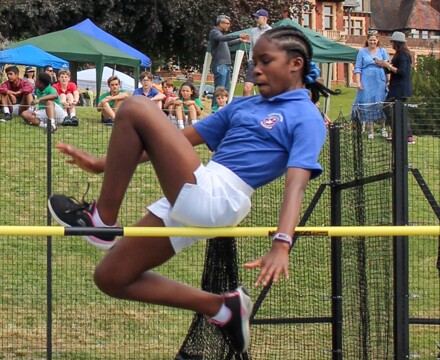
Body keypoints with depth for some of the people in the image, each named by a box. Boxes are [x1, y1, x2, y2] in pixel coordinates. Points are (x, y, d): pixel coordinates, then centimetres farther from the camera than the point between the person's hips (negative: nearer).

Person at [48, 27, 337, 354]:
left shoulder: (307, 118, -1)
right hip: (186, 204, 9)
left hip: (214, 198, -9)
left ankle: (102, 220, -6)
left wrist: (282, 244, -32)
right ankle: (222, 307, 16)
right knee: (111, 278, 10)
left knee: (136, 109, -14)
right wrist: (104, 164, 21)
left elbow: (296, 183, -16)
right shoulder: (243, 106, 22)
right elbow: (181, 140, 24)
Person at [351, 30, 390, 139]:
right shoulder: (362, 52, 7)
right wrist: (358, 82, -6)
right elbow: (358, 68, 4)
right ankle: (370, 131, 1)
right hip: (366, 82, -1)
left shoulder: (382, 51, 10)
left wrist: (389, 80, 0)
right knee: (368, 105, -2)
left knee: (381, 104, -1)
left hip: (380, 82, 1)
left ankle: (383, 128, 11)